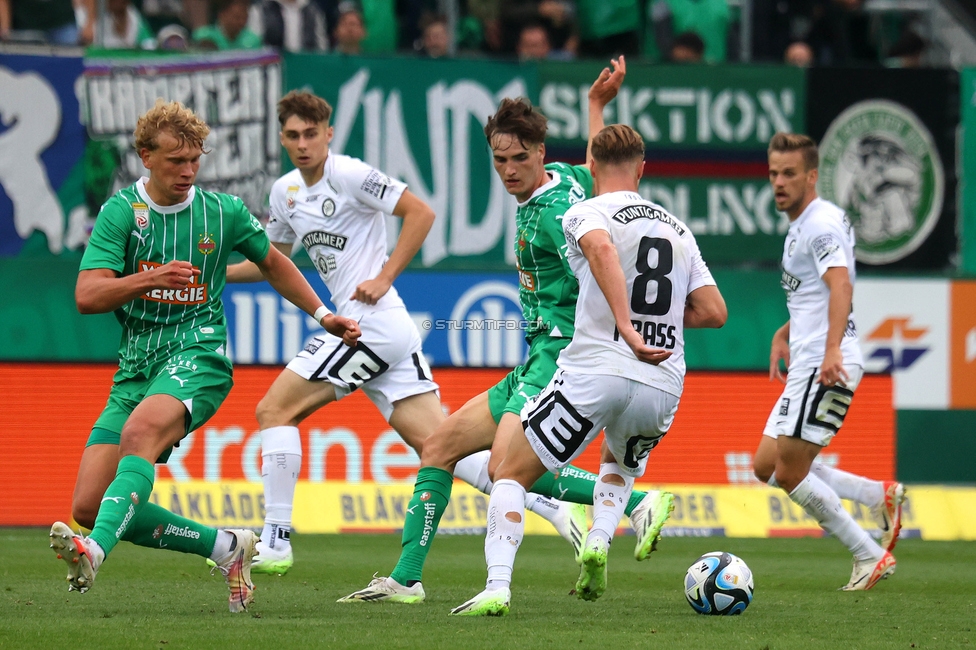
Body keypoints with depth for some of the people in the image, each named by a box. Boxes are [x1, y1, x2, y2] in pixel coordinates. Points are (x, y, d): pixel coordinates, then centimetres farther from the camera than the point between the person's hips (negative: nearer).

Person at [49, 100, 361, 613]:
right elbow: (87, 296, -8)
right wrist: (150, 279, -23)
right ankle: (224, 547, 7)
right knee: (88, 506, -7)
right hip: (136, 367, 3)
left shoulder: (223, 213, 6)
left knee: (140, 430, -37)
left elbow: (272, 263, 26)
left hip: (197, 354, -3)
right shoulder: (121, 212, 1)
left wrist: (323, 315, 24)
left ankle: (94, 550, -54)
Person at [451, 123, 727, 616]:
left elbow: (603, 250, -22)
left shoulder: (586, 213, 2)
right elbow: (714, 311, 13)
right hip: (663, 387, 5)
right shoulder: (677, 229, 18)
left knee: (511, 476, 7)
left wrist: (627, 328, -30)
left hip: (596, 370, -5)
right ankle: (598, 543, 7)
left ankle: (497, 587, -11)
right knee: (620, 465, 35)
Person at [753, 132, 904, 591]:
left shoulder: (821, 222, -13)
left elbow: (840, 284, -28)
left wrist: (832, 348, -40)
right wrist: (784, 334, 30)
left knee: (788, 473, -8)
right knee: (767, 467, 11)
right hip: (806, 367, 10)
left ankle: (870, 557, -1)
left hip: (825, 368, -10)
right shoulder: (801, 224, 19)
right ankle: (881, 496, 10)